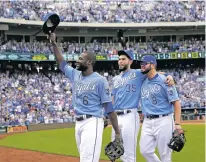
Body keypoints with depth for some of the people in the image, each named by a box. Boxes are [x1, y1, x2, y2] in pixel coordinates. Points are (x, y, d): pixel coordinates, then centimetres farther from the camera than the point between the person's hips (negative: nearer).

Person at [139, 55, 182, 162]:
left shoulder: (163, 80, -8)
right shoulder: (143, 82, 12)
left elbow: (176, 102, -11)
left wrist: (177, 123, -17)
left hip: (163, 121, -6)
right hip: (147, 122, 6)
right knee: (145, 151, 4)